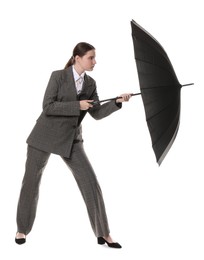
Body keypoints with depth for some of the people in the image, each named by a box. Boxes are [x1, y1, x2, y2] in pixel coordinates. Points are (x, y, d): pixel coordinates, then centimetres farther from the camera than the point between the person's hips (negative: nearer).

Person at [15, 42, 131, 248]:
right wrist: (77, 106, -20)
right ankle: (22, 229, 26)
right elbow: (47, 107, -18)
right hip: (45, 136, -4)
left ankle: (103, 234, 4)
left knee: (91, 183, -5)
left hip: (71, 140, 4)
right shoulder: (58, 76, -11)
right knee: (31, 182, 6)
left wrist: (117, 102, -10)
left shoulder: (90, 83, 5)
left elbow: (97, 113, 4)